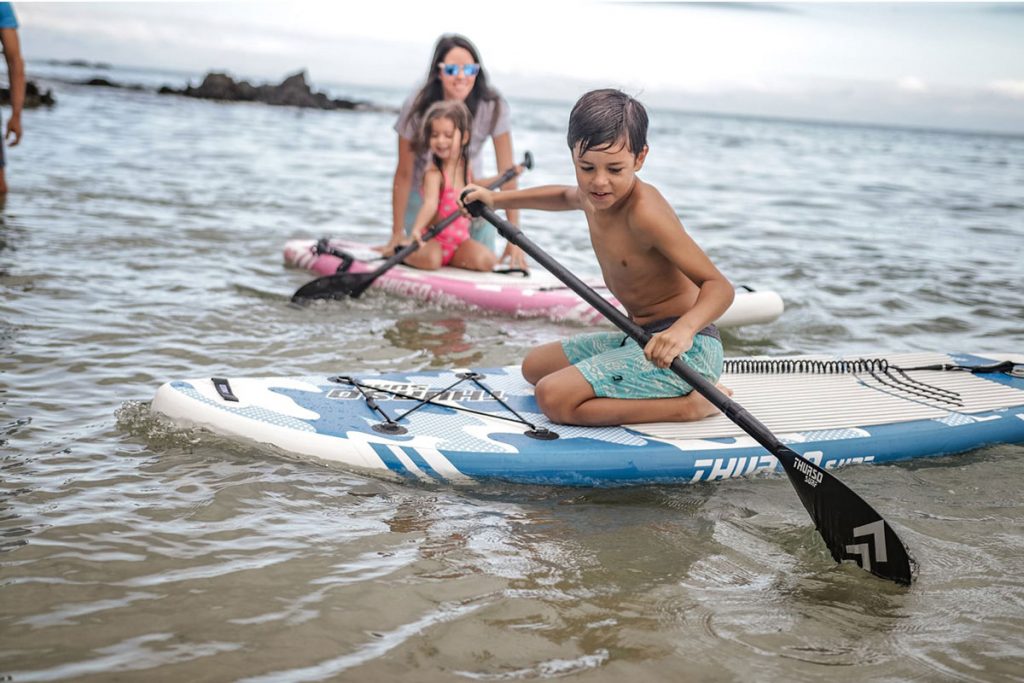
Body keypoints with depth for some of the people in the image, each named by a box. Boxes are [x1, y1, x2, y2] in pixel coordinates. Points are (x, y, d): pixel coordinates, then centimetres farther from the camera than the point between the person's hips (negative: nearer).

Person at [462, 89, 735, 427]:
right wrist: (498, 199, 34)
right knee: (535, 367, 25)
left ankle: (693, 403, -15)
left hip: (688, 349, -10)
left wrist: (684, 328, -46)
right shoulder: (595, 195, 4)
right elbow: (565, 196, 33)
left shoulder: (644, 212, -23)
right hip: (642, 339, 10)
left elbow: (720, 286, -27)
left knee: (555, 399, -25)